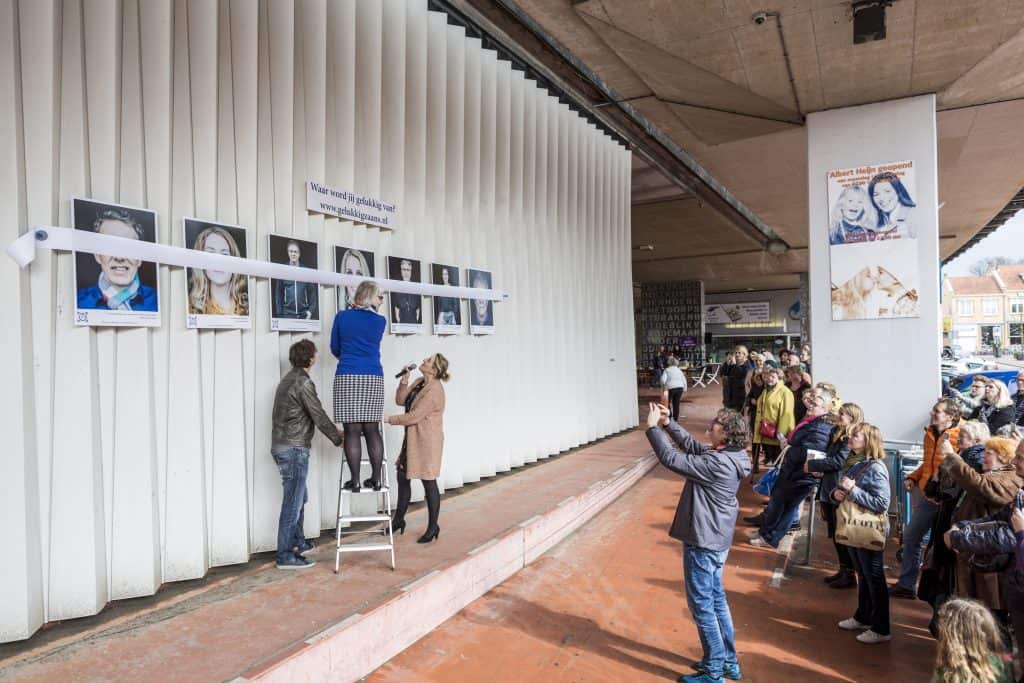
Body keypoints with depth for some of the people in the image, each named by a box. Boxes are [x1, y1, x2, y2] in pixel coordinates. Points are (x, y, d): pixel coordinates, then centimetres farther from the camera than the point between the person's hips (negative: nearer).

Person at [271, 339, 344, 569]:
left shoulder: (287, 380, 14)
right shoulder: (303, 382, -15)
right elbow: (319, 416, -14)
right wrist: (338, 439, 0)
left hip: (281, 446, 10)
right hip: (294, 448, -10)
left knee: (299, 497, 20)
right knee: (293, 501, -4)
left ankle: (297, 542, 32)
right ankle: (285, 556, 2)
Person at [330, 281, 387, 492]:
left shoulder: (342, 317, 6)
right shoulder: (379, 321, 5)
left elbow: (335, 349, 15)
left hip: (347, 377, -1)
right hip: (373, 378, 1)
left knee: (352, 430, 0)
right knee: (372, 429, 6)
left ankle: (355, 481, 3)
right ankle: (376, 478, 10)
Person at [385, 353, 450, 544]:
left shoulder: (434, 390, -22)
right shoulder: (419, 382, 7)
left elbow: (414, 417, -23)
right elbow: (400, 400, 8)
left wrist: (390, 419, -15)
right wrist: (403, 382, -8)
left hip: (427, 442, -9)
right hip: (412, 439, 9)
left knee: (428, 482, 2)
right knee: (402, 476, 15)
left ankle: (433, 527, 18)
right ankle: (398, 519, 32)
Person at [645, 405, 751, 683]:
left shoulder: (718, 464, -27)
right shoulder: (727, 456, 2)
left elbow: (672, 459, -26)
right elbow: (692, 446, 12)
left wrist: (653, 428, -18)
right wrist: (667, 424, 3)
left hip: (703, 542, -10)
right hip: (716, 540, 10)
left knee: (702, 605, 5)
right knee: (716, 599, 21)